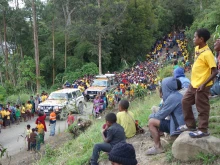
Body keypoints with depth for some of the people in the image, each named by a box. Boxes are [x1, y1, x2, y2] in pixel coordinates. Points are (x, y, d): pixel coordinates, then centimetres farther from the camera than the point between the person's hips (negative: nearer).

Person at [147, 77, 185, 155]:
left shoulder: (172, 97, -20)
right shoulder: (176, 95, 10)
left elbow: (161, 115, -15)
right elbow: (164, 111, 15)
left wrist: (151, 116, 4)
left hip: (178, 126, -10)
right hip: (180, 123, 10)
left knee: (151, 122, -11)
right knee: (156, 120, 18)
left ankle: (158, 147, -2)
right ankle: (158, 145, 17)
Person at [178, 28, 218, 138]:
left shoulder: (207, 53, -21)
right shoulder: (197, 49, 6)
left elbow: (215, 72, -22)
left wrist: (204, 84, -25)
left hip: (201, 86, -9)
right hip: (193, 83, 10)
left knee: (202, 108, 2)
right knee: (185, 102, 15)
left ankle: (202, 130, 16)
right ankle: (190, 125, 27)